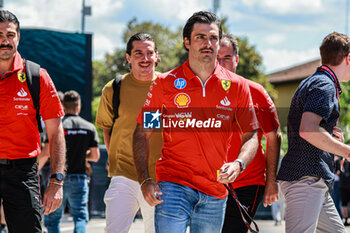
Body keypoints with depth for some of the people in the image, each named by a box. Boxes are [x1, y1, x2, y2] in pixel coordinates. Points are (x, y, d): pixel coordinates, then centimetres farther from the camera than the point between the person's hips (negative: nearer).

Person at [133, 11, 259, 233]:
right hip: (174, 184, -3)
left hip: (216, 189, 3)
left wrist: (238, 163, -13)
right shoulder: (165, 84, 1)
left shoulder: (237, 86, 6)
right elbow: (143, 133, 5)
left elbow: (251, 136, 9)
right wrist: (145, 180, -7)